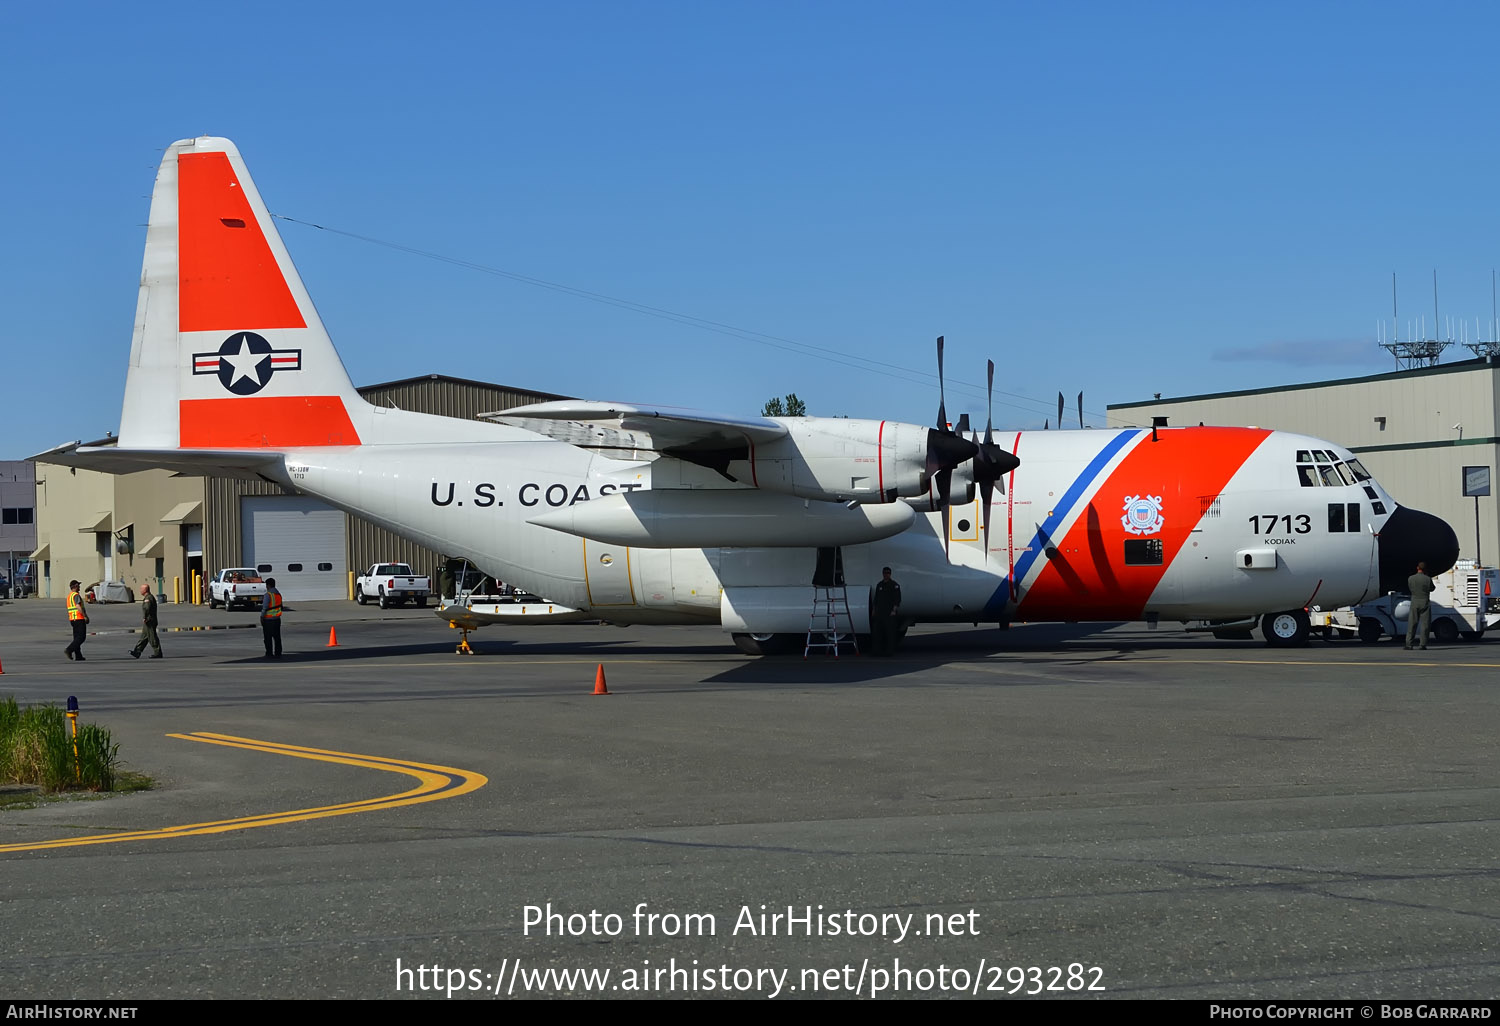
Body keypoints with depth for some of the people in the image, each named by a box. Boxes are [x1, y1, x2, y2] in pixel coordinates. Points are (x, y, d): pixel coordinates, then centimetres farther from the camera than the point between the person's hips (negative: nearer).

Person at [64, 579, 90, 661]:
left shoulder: (69, 596, 17)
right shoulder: (76, 595, -12)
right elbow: (78, 607, -24)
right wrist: (85, 616, -18)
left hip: (72, 619, 10)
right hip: (79, 619, -10)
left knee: (76, 637, 9)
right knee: (81, 637, -9)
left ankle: (78, 656, 6)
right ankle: (69, 650, -20)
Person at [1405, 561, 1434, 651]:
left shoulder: (1410, 578, -3)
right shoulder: (1428, 579, -10)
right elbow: (1432, 589, 6)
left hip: (1414, 603, 2)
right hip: (1425, 603, -2)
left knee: (1412, 624, 6)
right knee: (1425, 624, 4)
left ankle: (1408, 644, 1)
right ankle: (1423, 644, 1)